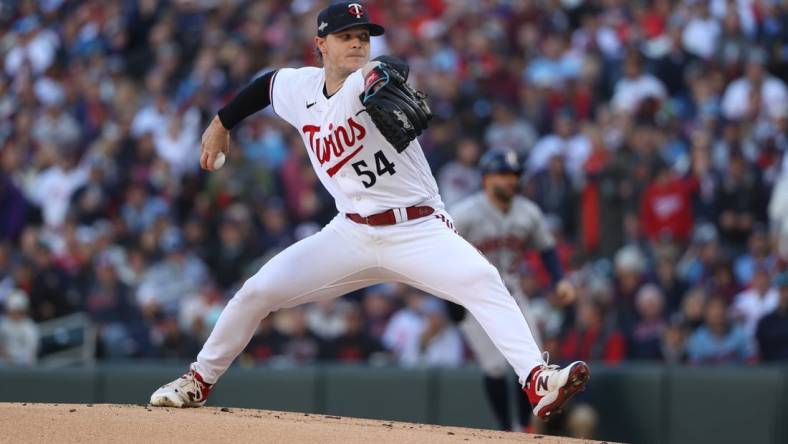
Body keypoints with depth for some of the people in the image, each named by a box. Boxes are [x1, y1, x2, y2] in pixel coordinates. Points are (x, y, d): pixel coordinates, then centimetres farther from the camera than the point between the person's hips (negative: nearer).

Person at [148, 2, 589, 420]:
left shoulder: (368, 82, -14)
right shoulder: (298, 89, 2)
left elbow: (392, 68, -39)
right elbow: (266, 84, 26)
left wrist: (378, 75, -62)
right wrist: (221, 124, 32)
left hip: (420, 230, -4)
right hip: (352, 235, 5)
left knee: (483, 281, -30)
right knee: (257, 292, -1)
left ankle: (537, 380, -37)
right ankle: (199, 381, 19)